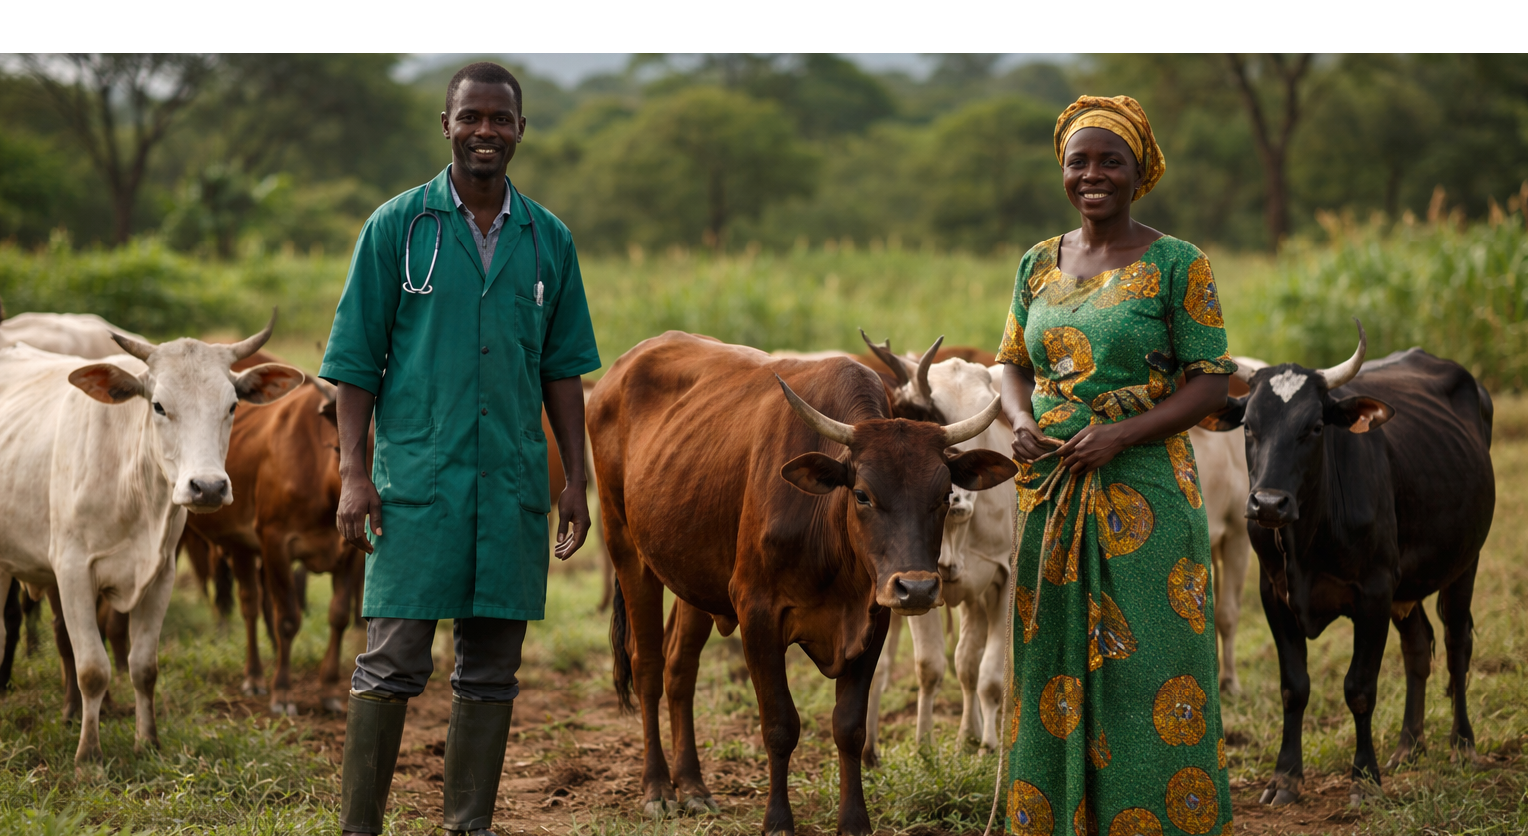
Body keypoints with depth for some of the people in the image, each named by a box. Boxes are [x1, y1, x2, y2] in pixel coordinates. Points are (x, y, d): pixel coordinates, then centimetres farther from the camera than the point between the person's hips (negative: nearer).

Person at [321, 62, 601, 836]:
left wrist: (576, 480, 8)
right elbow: (355, 358, 0)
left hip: (515, 484, 3)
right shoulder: (398, 226, 1)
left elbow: (562, 370, 14)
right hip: (416, 480, -3)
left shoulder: (547, 239, 10)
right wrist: (352, 473, -7)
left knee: (491, 671, 7)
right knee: (391, 664, -4)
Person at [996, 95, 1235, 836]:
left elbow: (1211, 383, -7)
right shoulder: (1040, 264, 11)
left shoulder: (1177, 265, -4)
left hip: (1144, 491, -5)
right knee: (1054, 666, 7)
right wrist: (1021, 423, -5)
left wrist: (1119, 437, -18)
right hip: (1049, 491, 5)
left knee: (1149, 670, -4)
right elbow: (1014, 363, 17)